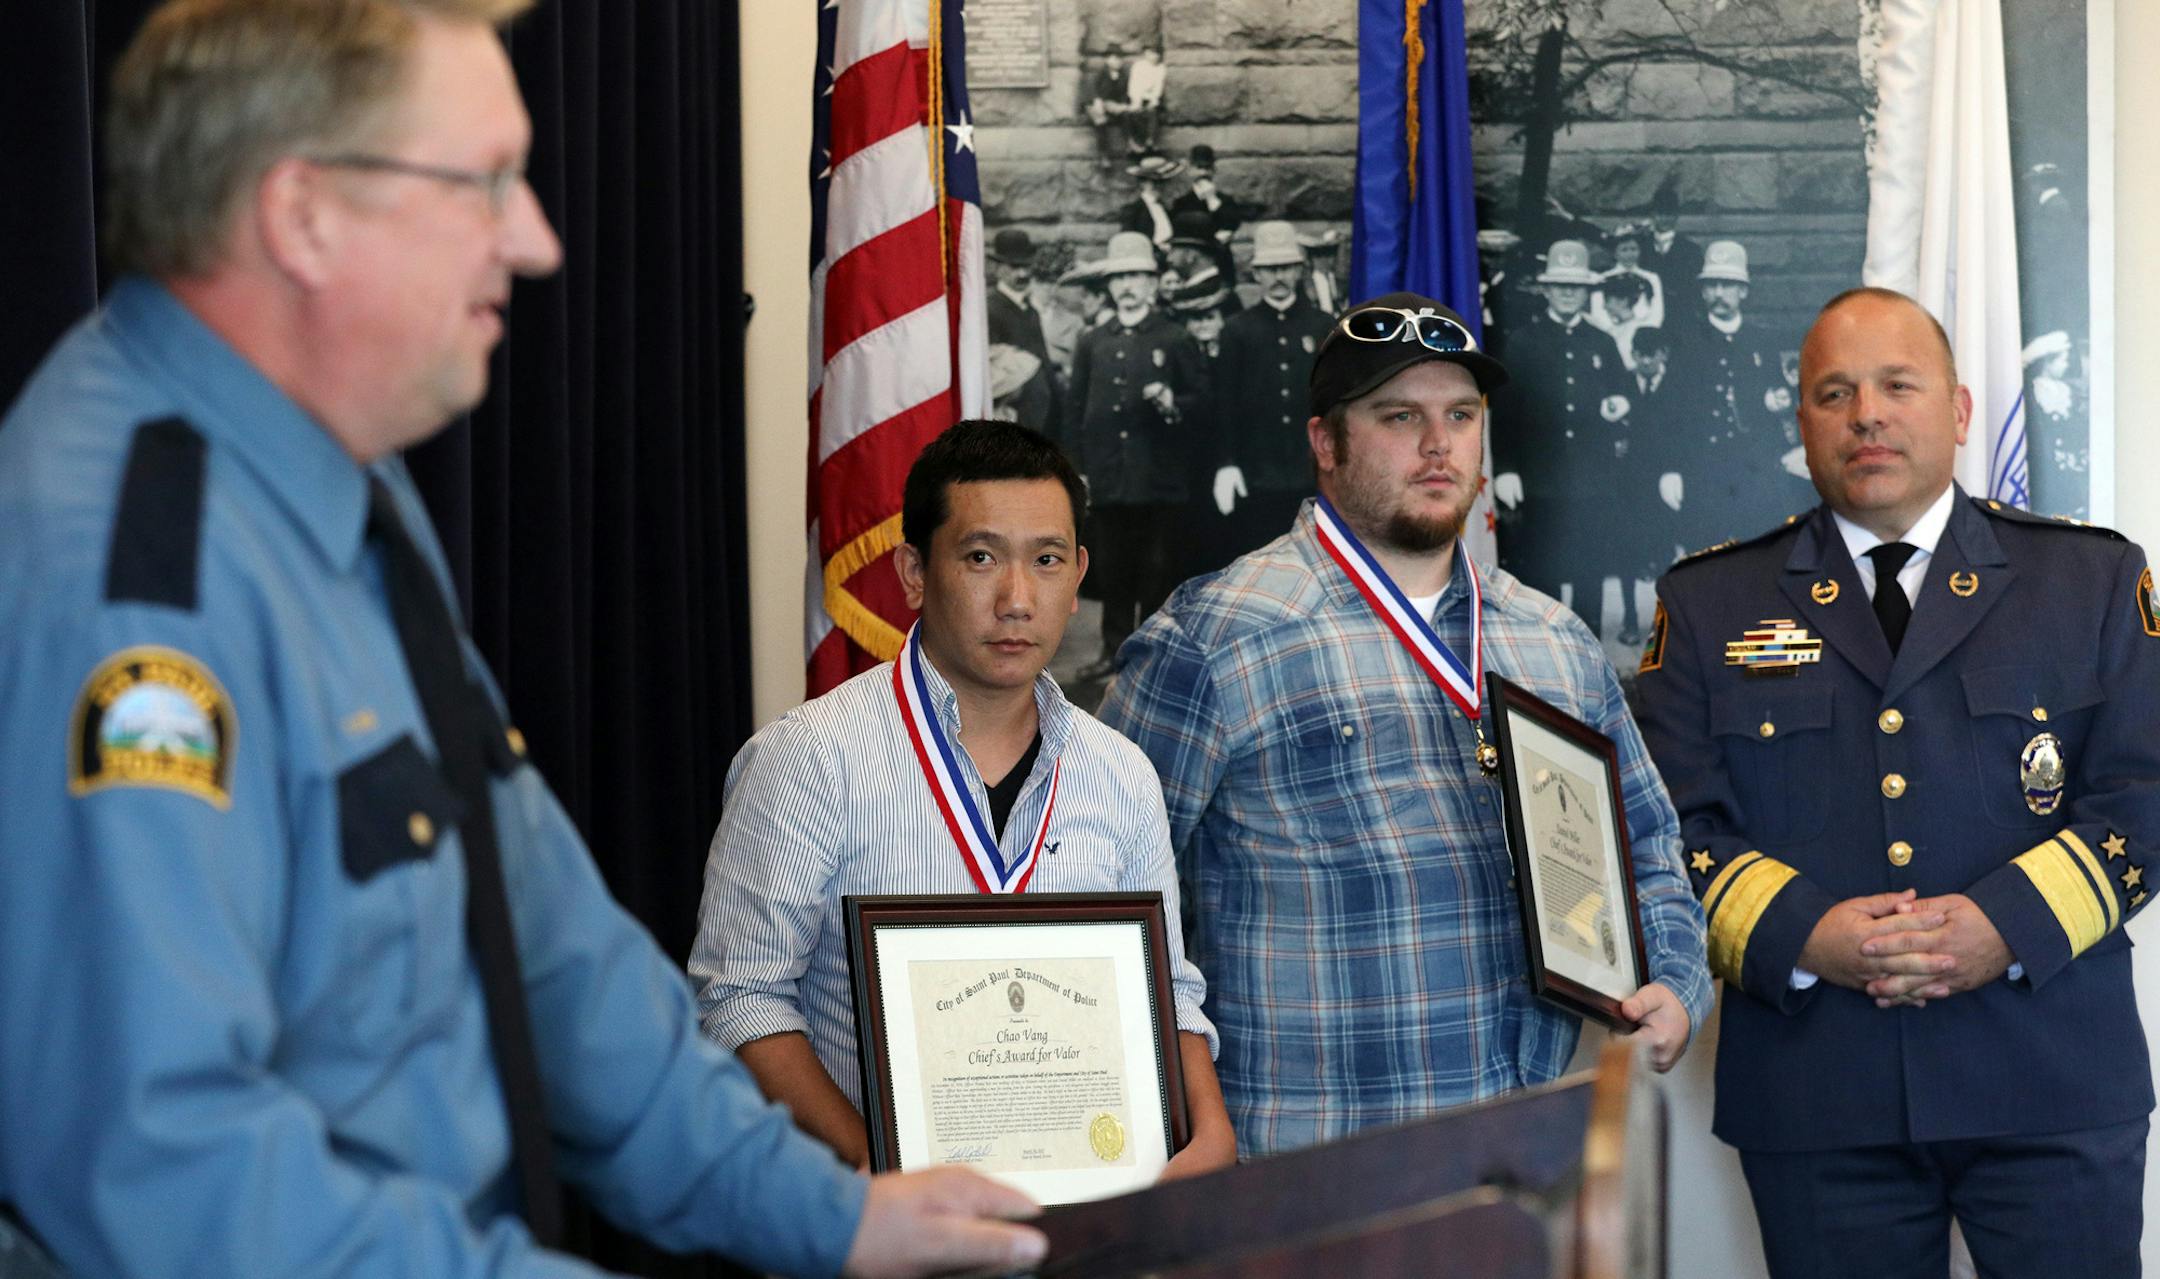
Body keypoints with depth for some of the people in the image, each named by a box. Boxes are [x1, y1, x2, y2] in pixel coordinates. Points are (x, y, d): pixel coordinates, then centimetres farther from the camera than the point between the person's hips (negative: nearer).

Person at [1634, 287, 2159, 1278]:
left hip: (2054, 1082, 0)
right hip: (1816, 1101, 0)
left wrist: (2011, 924, -14)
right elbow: (1671, 822, 2)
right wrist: (1799, 935, -15)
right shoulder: (1708, 604, 10)